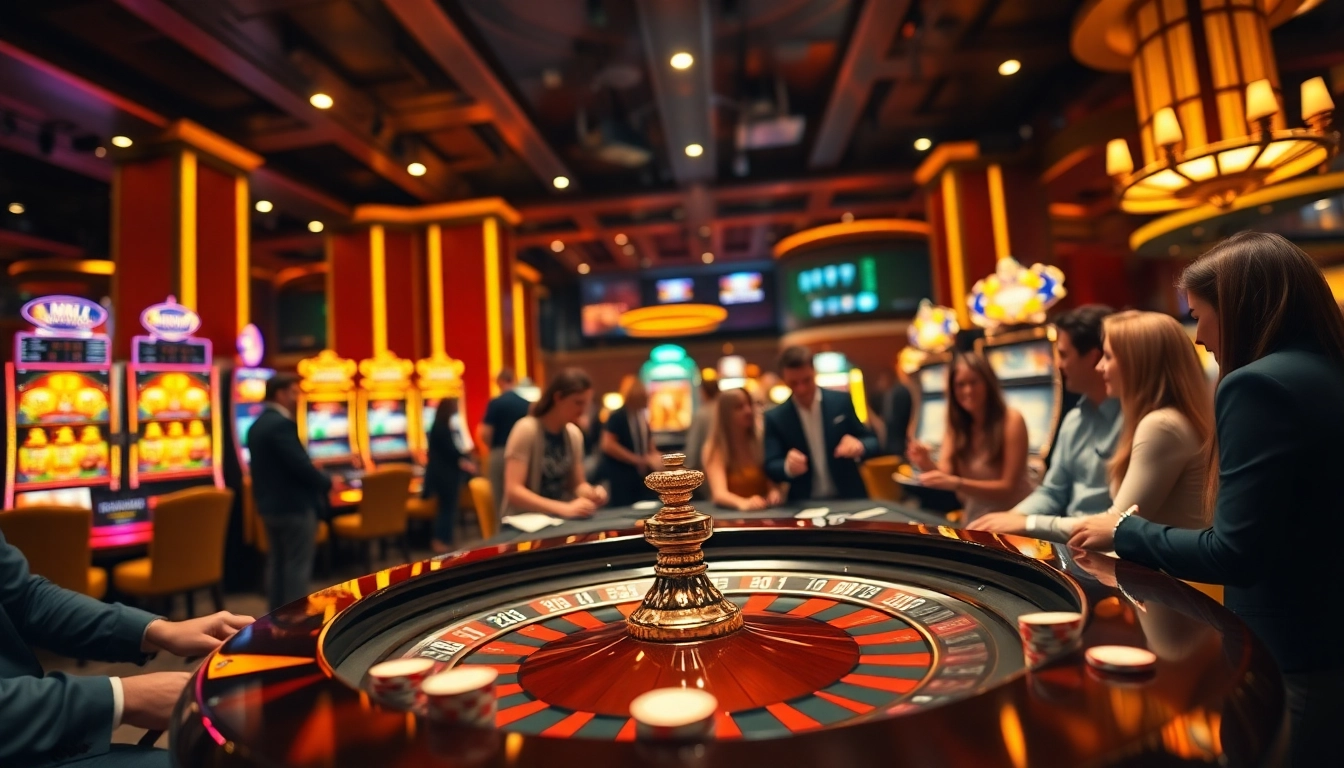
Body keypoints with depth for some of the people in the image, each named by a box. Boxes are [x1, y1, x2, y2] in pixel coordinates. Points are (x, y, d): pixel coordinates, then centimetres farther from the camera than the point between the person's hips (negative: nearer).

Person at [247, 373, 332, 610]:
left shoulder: (257, 425, 11)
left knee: (277, 563, 15)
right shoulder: (282, 424, -18)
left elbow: (270, 466, 15)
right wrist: (326, 483, -6)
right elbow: (301, 464, -21)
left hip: (269, 504, 9)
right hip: (294, 505, -9)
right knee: (298, 565, -1)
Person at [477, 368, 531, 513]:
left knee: (501, 500, 3)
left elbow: (485, 434, -11)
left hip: (500, 454, -3)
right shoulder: (527, 404, 3)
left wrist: (491, 448, 7)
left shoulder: (495, 403, -8)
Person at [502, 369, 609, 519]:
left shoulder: (574, 434, 4)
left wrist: (592, 493, -11)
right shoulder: (526, 430, -14)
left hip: (559, 522, 6)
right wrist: (564, 508, -31)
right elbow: (513, 491, -22)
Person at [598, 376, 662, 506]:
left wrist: (654, 457, 0)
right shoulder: (617, 416, -13)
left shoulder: (642, 418, 11)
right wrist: (637, 460, -20)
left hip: (640, 476, 8)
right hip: (619, 478, -8)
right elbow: (608, 445, -22)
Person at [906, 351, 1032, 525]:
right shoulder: (955, 426, 1)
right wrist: (927, 464, -29)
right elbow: (945, 475, -8)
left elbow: (1008, 488, -15)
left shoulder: (1011, 420, -13)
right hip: (976, 520, 4)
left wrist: (956, 483, -29)